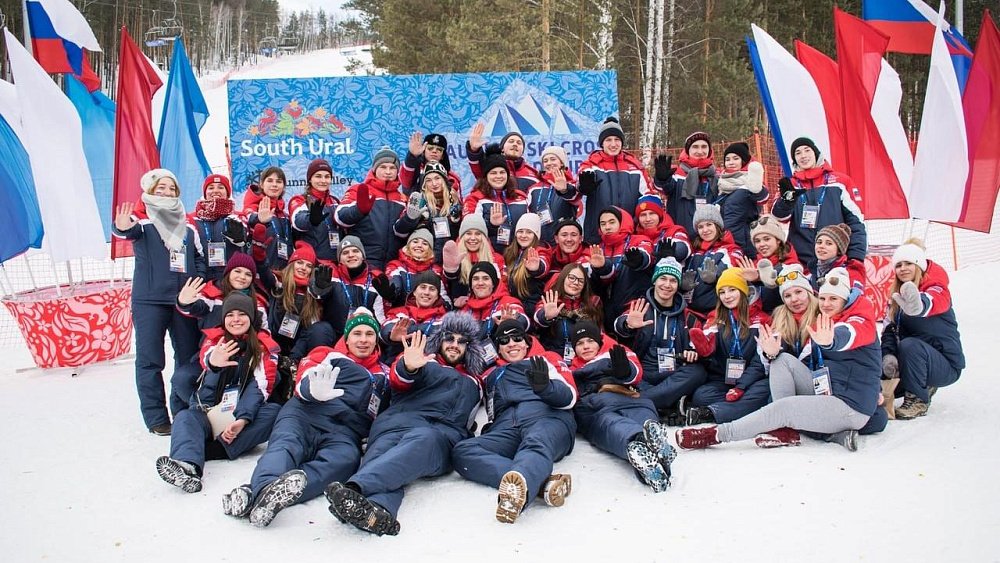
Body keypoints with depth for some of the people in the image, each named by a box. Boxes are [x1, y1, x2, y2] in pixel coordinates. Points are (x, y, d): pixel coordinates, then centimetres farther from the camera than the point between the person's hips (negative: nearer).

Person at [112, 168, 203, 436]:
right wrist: (122, 229, -48)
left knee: (189, 357, 10)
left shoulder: (187, 225, 12)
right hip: (149, 301, -4)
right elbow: (131, 231, -24)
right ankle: (156, 418, 4)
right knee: (150, 361, -2)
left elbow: (199, 258, 17)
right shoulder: (142, 219, -1)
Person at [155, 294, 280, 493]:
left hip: (246, 418, -1)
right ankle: (188, 466, -58)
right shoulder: (214, 340, 12)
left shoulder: (264, 346, 7)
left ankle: (215, 448, -41)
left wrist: (243, 419, -24)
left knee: (275, 411, -28)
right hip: (210, 414, 1)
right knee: (185, 417, -27)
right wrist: (213, 363, -37)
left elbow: (260, 387, -6)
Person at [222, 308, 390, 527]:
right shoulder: (326, 355, 23)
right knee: (285, 446, -34)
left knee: (346, 459, -36)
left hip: (344, 433, 0)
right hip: (305, 415, 1)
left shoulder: (382, 375, 32)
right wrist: (314, 390, -19)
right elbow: (304, 380, 4)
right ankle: (264, 487, -65)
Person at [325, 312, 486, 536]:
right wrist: (408, 367, -18)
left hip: (444, 435, 0)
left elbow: (466, 420, 41)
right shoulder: (424, 362, 25)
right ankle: (378, 507, -69)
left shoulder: (473, 383, 38)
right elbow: (399, 380, 5)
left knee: (422, 440, -38)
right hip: (402, 418, 0)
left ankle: (354, 487, -62)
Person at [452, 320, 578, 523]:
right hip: (505, 426, 3)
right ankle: (543, 482, -46)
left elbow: (569, 398, 9)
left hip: (547, 416, -3)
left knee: (536, 444, -40)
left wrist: (545, 387, -13)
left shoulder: (547, 360, 25)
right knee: (462, 451, -29)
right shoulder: (491, 374, 36)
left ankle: (517, 487, -74)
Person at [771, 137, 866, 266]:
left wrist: (856, 258, -5)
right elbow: (780, 217, -4)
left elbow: (855, 221, 3)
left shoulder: (840, 181, 4)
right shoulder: (791, 185, 10)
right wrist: (787, 197, -24)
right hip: (801, 263, 1)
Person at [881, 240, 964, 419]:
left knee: (910, 345, -32)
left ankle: (918, 399, -15)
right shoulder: (897, 296, 6)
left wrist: (918, 306, -65)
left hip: (947, 366, -7)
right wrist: (888, 355, -21)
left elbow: (936, 302, -40)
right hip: (918, 362, 7)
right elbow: (889, 329, -1)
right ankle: (925, 386, 11)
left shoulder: (938, 289, -14)